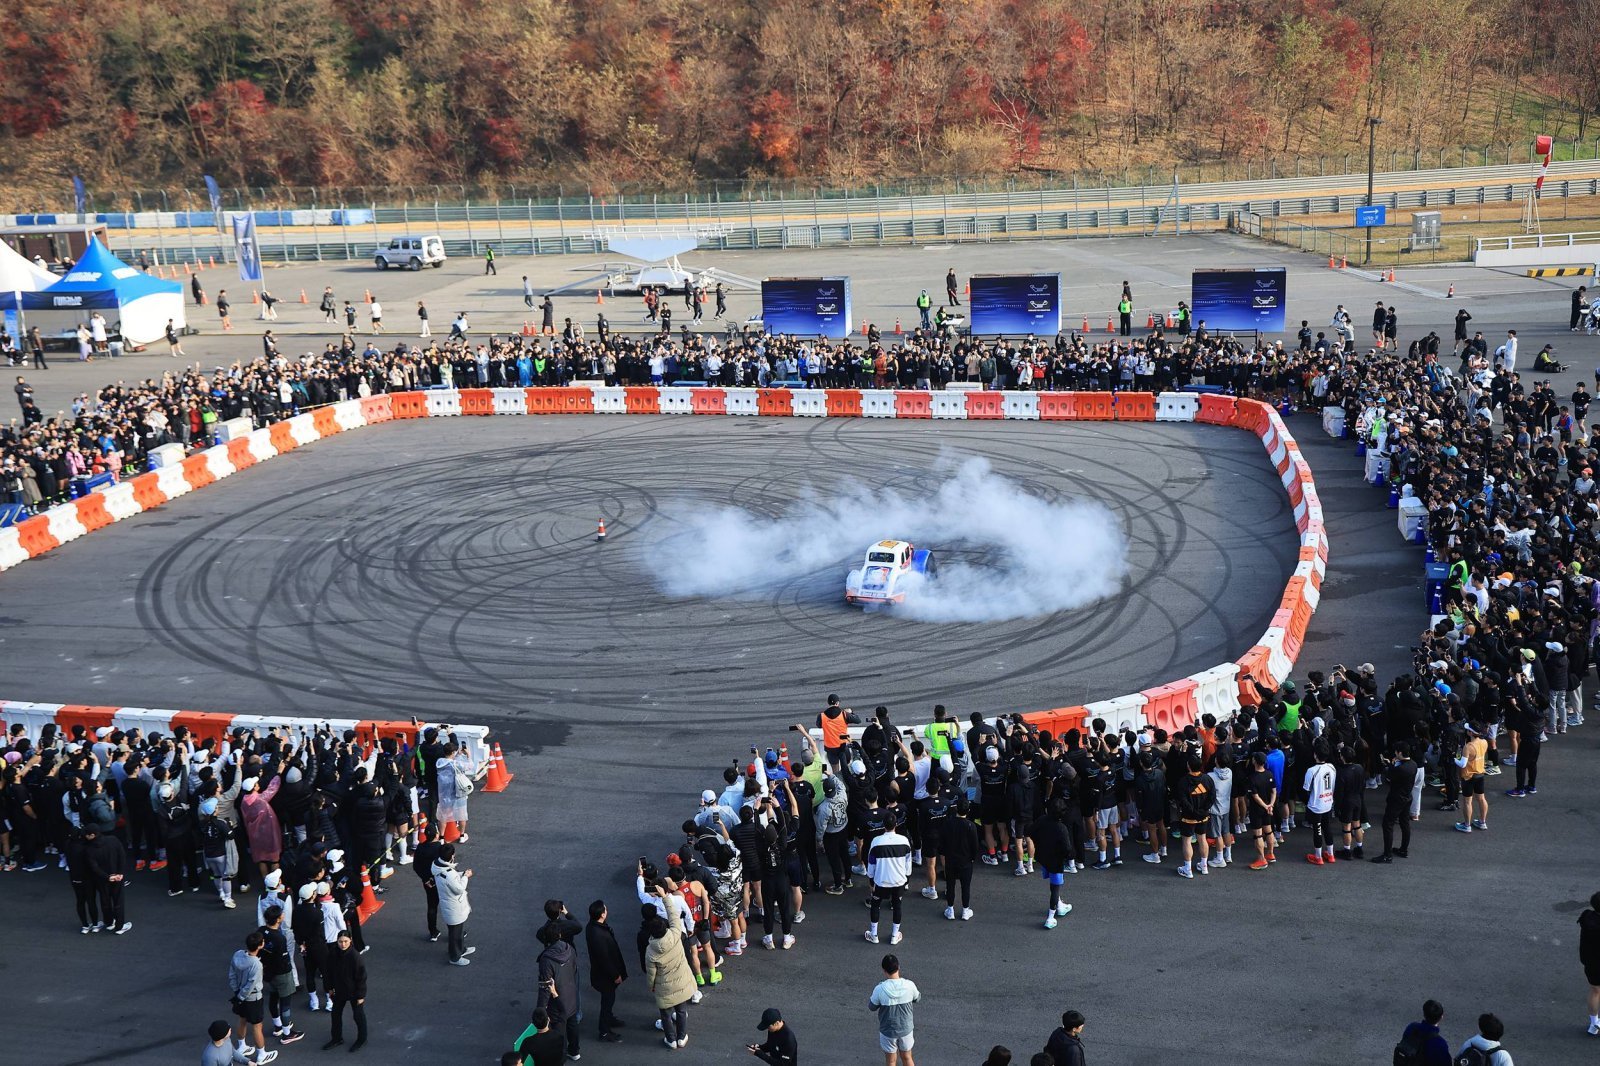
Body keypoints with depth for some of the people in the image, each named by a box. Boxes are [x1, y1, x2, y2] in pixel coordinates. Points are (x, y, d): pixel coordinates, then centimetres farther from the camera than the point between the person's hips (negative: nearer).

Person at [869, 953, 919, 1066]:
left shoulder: (880, 989, -25)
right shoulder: (909, 985, -19)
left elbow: (872, 1007, -7)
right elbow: (917, 998, 3)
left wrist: (869, 999, 12)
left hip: (888, 1031, -2)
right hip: (906, 1029, 2)